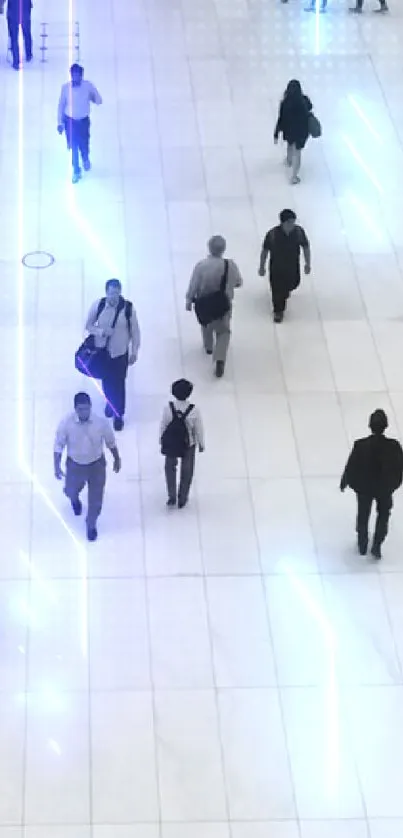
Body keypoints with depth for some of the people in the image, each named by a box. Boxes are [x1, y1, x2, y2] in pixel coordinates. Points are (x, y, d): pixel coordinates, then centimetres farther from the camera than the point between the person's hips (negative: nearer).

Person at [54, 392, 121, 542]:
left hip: (97, 465, 0)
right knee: (71, 492, 24)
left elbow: (111, 442, -6)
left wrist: (117, 459, 7)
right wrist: (57, 467, -15)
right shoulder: (66, 423, -26)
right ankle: (75, 500, 65)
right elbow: (58, 445, -12)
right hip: (75, 465, 0)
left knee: (95, 499, 12)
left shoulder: (101, 422, -25)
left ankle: (91, 525, 42)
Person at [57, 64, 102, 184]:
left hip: (84, 121, 0)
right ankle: (76, 171, 29)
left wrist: (92, 98, -30)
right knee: (73, 147, 9)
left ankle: (85, 159, 52)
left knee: (84, 144, 16)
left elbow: (99, 101, -10)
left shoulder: (88, 85, -18)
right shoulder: (65, 87, -17)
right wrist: (60, 122, -2)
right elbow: (61, 105, -5)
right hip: (70, 121, 0)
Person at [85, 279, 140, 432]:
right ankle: (110, 402, 52)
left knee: (119, 383, 7)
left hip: (120, 352, -2)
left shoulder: (128, 308, -18)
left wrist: (134, 352, -3)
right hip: (102, 350, 2)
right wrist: (101, 331, -23)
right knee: (106, 380, 21)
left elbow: (135, 331, -7)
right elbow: (88, 325, -3)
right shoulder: (98, 305, -15)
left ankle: (118, 415, 26)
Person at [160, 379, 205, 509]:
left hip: (170, 444, 1)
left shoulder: (168, 408, -23)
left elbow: (163, 426, -9)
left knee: (170, 468, 26)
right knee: (186, 471, 22)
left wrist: (161, 440, 10)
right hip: (188, 445, -1)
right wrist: (201, 444, 5)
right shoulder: (194, 411, -25)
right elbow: (199, 429, -12)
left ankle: (172, 497, 31)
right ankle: (182, 499, 35)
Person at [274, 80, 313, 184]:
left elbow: (281, 119, -20)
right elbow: (309, 108, 0)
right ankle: (294, 176, 25)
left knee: (290, 144, 35)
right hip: (301, 131, 0)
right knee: (297, 152, 18)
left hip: (289, 130, 0)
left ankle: (289, 160, 64)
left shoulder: (284, 103, -28)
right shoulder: (305, 101, -24)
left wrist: (276, 134, -9)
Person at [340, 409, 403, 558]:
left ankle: (362, 546, 39)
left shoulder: (360, 445, -27)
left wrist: (344, 482, 4)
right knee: (383, 515, 25)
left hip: (364, 487, 0)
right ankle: (376, 546, 25)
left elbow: (351, 466, -14)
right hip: (385, 488, 0)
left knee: (363, 516, 23)